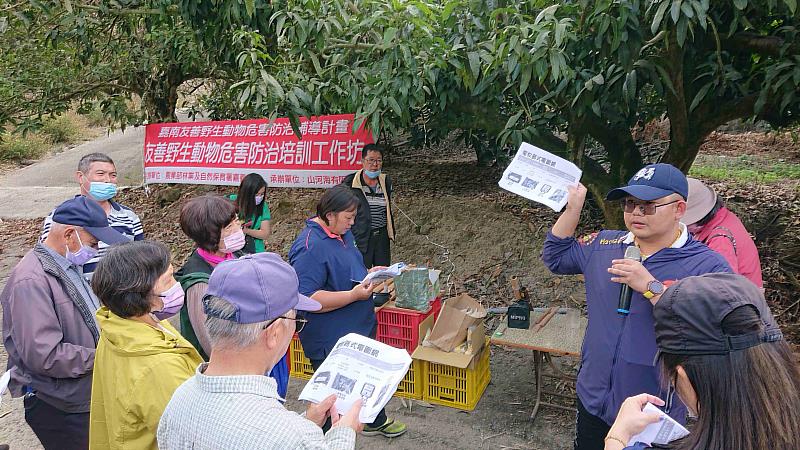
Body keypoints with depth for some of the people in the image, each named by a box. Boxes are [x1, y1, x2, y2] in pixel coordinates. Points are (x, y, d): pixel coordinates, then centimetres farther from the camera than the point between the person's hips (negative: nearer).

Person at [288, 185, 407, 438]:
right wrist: (354, 295, -31)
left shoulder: (342, 233, 4)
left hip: (359, 330, 10)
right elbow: (307, 299, -31)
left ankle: (376, 422, 51)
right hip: (330, 340, -10)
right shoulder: (310, 247, -27)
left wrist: (370, 273, 3)